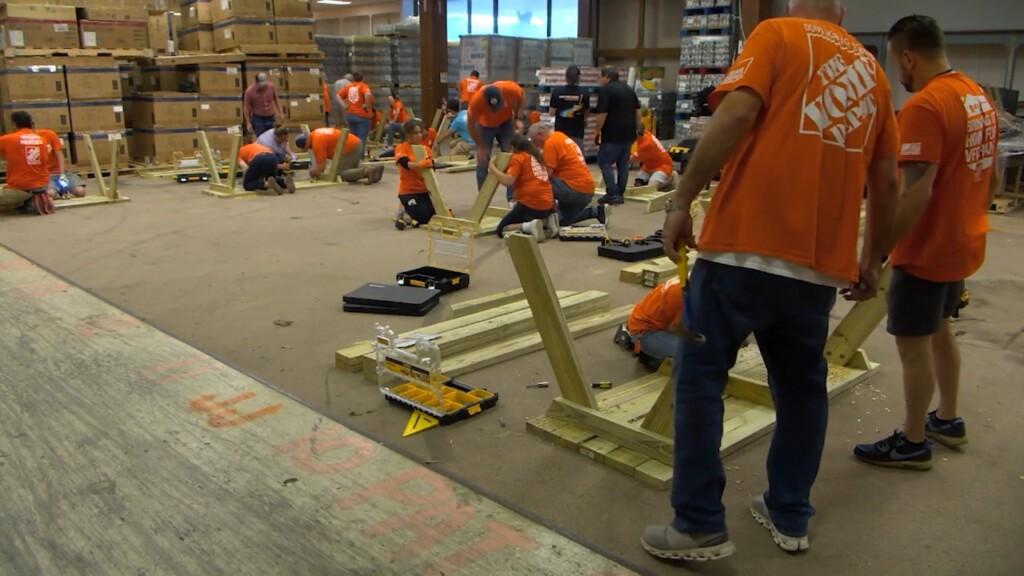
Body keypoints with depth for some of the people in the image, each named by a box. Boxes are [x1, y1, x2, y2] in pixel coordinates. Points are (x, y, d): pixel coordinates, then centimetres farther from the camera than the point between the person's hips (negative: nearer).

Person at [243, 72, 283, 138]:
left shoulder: (271, 87, -11)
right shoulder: (249, 91, -19)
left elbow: (276, 99, 8)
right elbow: (246, 107, -10)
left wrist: (280, 113, 6)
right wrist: (248, 123, -11)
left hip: (271, 118, 3)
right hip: (258, 119, -3)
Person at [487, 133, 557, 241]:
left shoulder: (517, 157, -5)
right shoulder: (536, 155, 17)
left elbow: (508, 181, -15)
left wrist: (492, 167, -2)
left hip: (530, 204, -7)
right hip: (548, 204, 7)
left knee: (501, 230, 5)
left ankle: (529, 226, -19)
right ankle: (545, 222, 5)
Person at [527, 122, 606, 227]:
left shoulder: (550, 142, -13)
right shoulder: (561, 137, 16)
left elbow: (547, 173, -17)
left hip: (576, 190, -10)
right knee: (563, 220, 25)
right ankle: (597, 212, 18)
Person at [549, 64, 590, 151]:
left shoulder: (557, 91, -7)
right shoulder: (584, 94, -6)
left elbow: (552, 112, -3)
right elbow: (587, 113, 6)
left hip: (560, 131, 1)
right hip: (577, 133, -1)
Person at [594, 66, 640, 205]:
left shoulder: (605, 90, -9)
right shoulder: (629, 89, 16)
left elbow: (602, 114, -15)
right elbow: (637, 111, 17)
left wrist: (598, 130, -3)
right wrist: (637, 128, 23)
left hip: (612, 134, -8)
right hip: (628, 133, 8)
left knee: (605, 162, 0)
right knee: (623, 163, 12)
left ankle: (612, 194, -6)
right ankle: (620, 194, 14)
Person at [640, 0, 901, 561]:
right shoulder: (873, 72, 20)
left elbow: (735, 116, -13)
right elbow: (886, 184, 19)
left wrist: (680, 203, -10)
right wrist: (872, 259, 29)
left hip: (747, 245, -5)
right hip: (822, 260, 6)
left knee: (700, 375, 4)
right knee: (800, 386, 18)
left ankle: (700, 526, 7)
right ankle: (789, 516, 28)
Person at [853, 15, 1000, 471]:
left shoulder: (924, 106, -22)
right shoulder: (979, 97, 7)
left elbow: (915, 194, -29)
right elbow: (991, 179, 15)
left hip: (927, 251, -9)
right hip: (964, 245, 10)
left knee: (913, 344, 3)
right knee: (940, 329, 23)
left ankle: (913, 443, 16)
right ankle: (947, 421, 37)